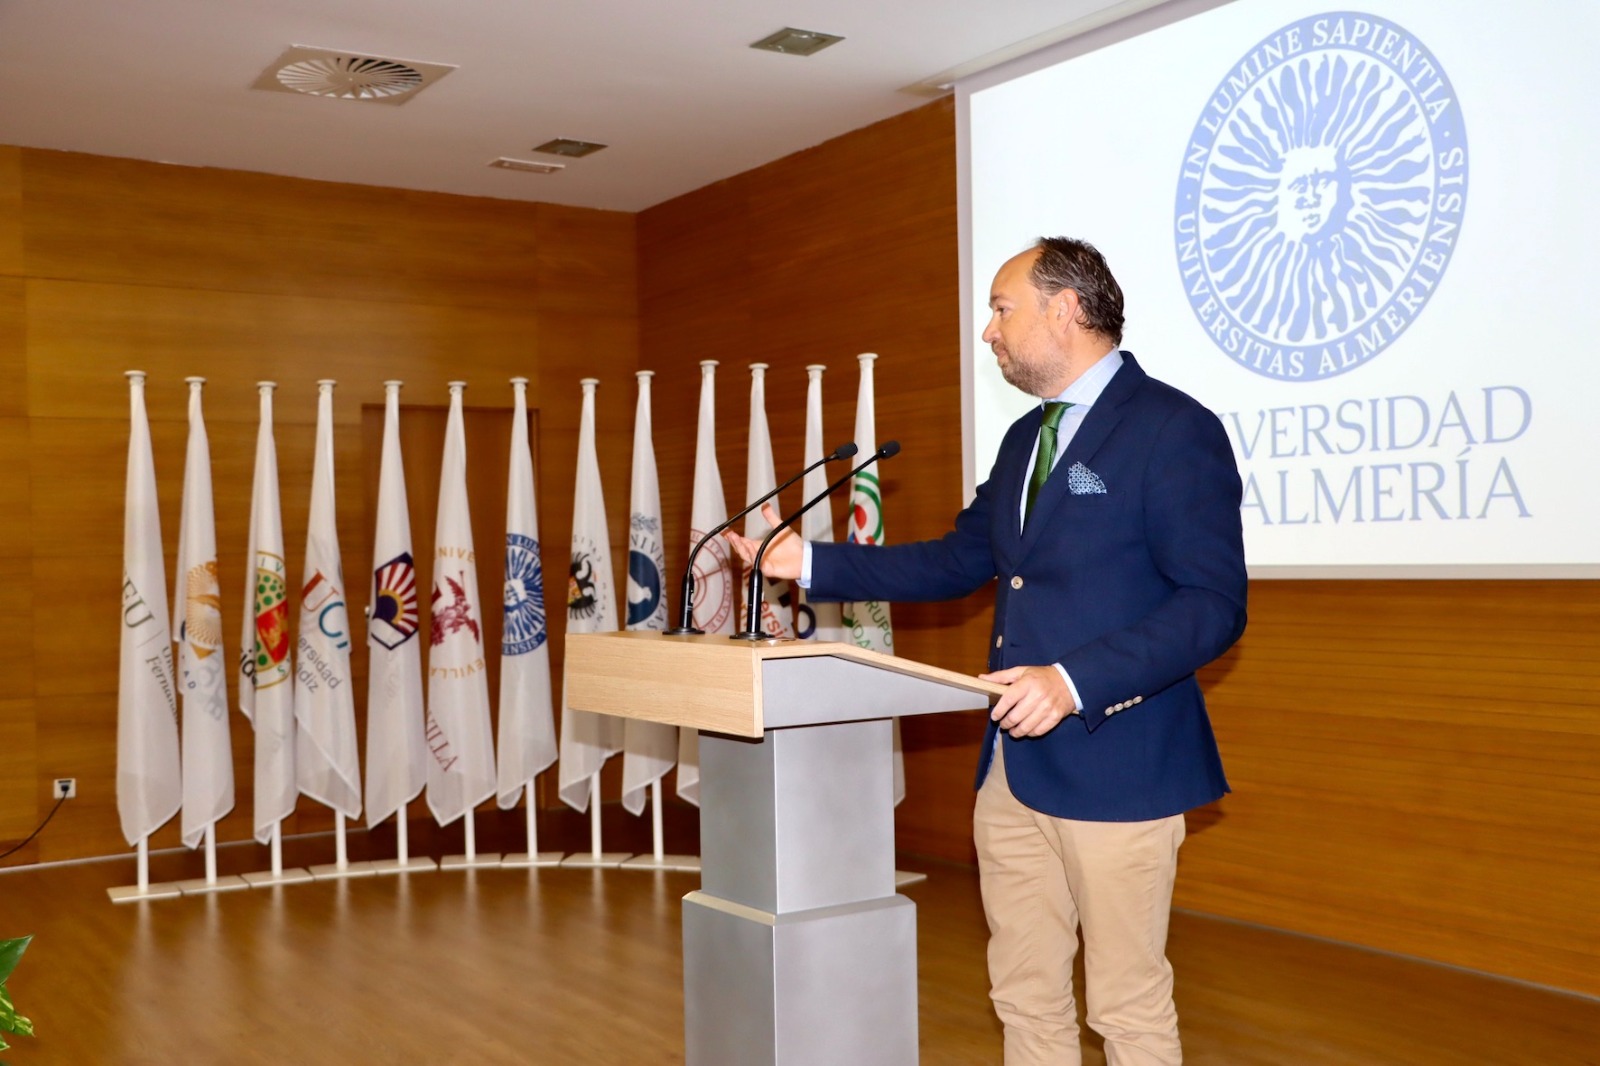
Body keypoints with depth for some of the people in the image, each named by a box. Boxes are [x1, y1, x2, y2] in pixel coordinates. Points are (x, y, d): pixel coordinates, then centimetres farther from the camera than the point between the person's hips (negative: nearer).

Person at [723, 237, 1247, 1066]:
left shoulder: (1175, 429, -12)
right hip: (1012, 764, 8)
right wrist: (813, 563, 12)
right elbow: (958, 561, 19)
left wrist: (1075, 681, -27)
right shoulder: (1025, 437, 15)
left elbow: (1213, 603, -18)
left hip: (1115, 764, -8)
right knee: (1023, 993, 17)